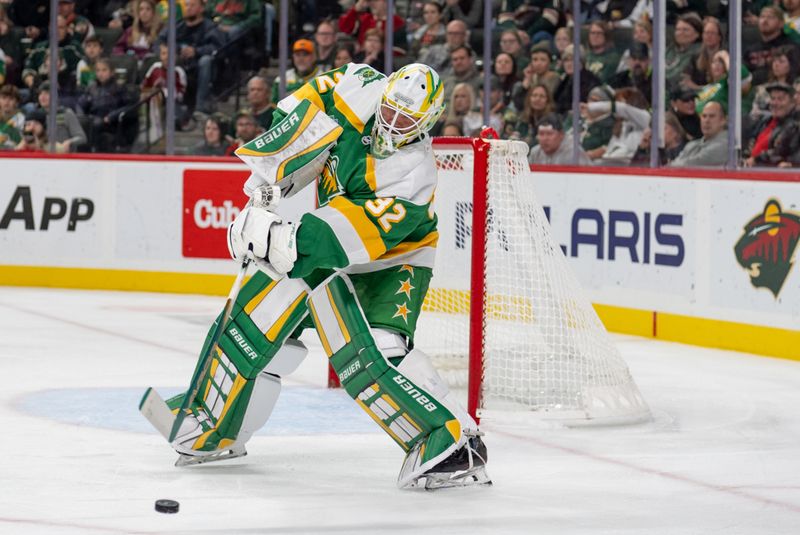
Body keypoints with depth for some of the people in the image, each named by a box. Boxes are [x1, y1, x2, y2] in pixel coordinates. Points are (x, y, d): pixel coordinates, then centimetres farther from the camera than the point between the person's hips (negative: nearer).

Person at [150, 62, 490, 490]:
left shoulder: (413, 175, -33)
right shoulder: (361, 91, -19)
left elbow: (354, 235, -38)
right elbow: (311, 101, -3)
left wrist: (279, 239, -45)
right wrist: (269, 169, -11)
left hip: (391, 260, -6)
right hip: (328, 241, 6)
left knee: (375, 353, -26)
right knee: (261, 314, 3)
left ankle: (450, 442, -21)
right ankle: (213, 428, 19)